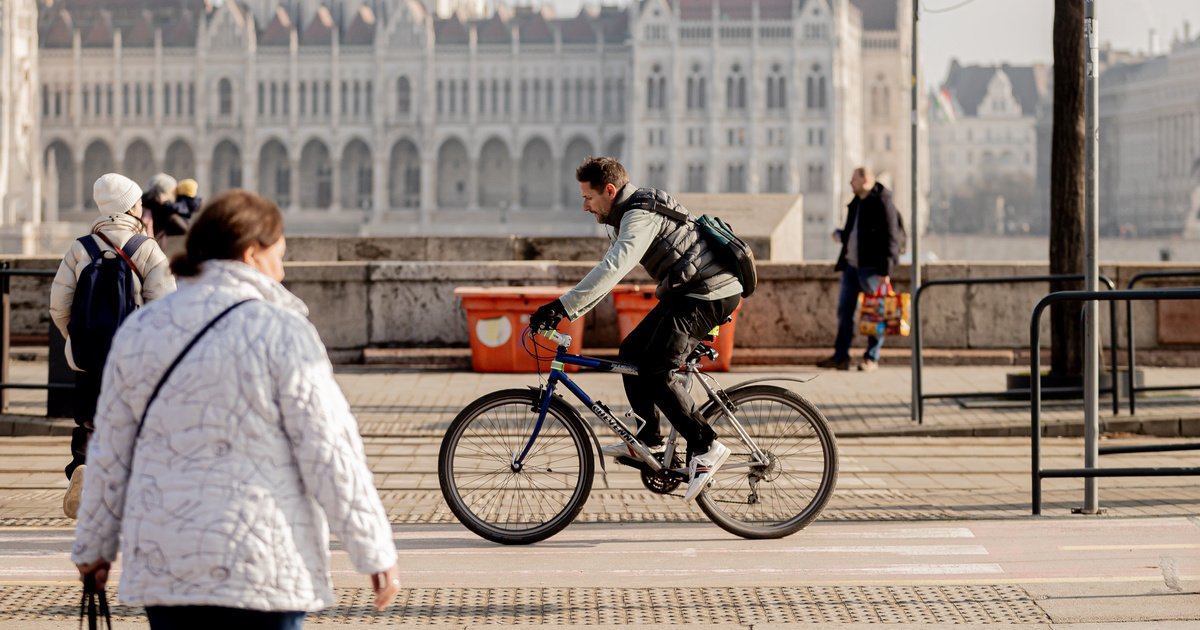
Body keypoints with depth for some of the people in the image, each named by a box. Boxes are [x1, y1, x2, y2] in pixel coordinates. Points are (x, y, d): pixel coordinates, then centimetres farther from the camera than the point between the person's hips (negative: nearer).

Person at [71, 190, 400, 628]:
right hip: (262, 570, -5)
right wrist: (375, 552, -5)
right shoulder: (282, 336, -10)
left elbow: (110, 456, 12)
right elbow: (330, 455, -10)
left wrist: (94, 545, 22)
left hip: (161, 570, 5)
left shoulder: (139, 332, 6)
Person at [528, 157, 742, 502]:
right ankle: (649, 437, 18)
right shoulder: (624, 217, 15)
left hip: (710, 295, -11)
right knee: (631, 353, 9)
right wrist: (566, 312, 13)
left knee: (656, 369, -18)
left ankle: (707, 447, -12)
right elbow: (608, 271, 21)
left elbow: (612, 270, -33)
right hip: (685, 293, 11)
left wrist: (562, 306, -38)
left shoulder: (642, 215, -20)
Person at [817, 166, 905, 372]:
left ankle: (872, 359, 5)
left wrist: (885, 270, -20)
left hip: (871, 268, -9)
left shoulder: (882, 203, -12)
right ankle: (841, 357, 11)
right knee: (845, 309, 7)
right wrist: (841, 235, 6)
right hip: (852, 264, 9)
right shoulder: (856, 203, 16)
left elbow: (890, 238, -16)